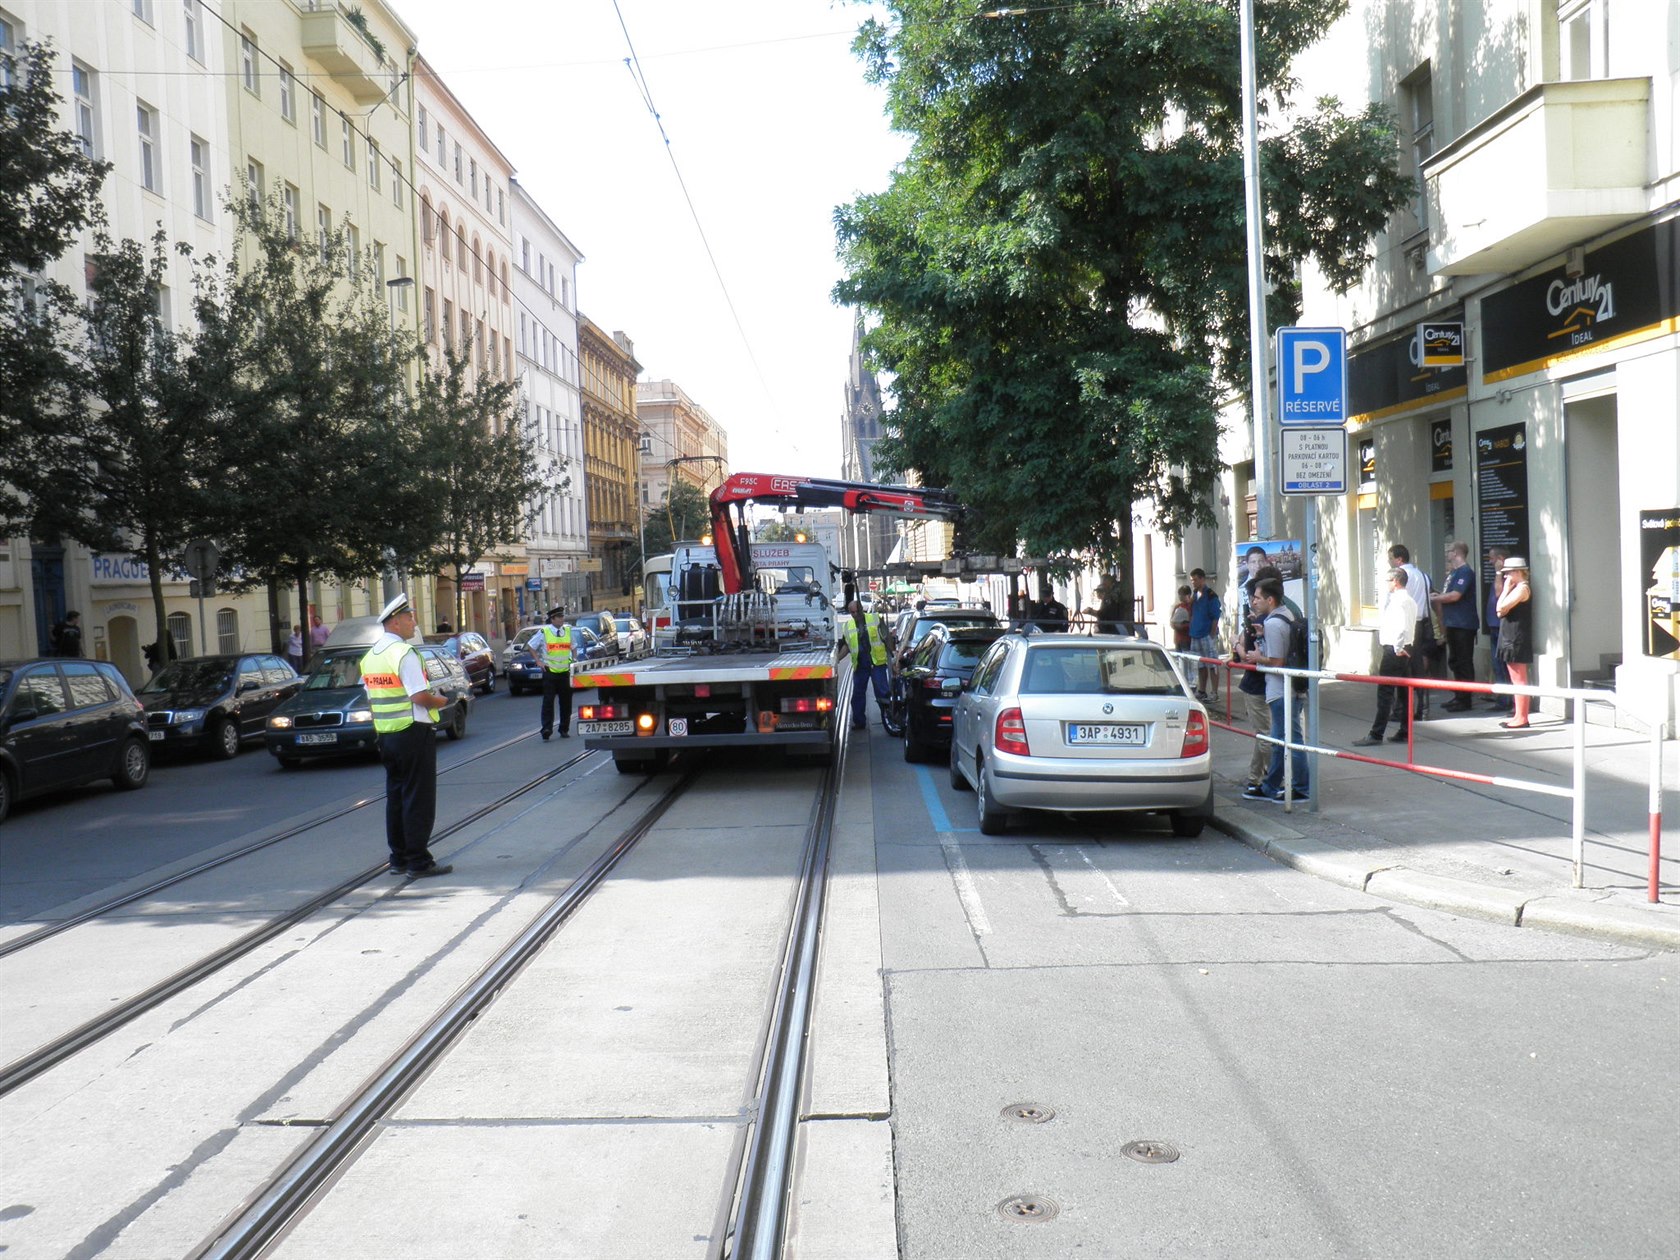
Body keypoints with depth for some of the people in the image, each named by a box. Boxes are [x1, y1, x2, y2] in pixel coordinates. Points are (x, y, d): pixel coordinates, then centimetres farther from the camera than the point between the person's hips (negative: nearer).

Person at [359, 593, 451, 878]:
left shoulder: (370, 656, 12)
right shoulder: (403, 653, -16)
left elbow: (371, 698, 16)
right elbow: (420, 696, -21)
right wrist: (442, 701, -4)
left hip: (386, 734, 9)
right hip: (414, 732, -9)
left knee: (395, 797, 13)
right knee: (418, 799, -3)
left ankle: (398, 859, 19)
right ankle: (419, 861, -1)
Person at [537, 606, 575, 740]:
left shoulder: (568, 630, 7)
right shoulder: (544, 631, -3)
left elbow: (573, 647, 23)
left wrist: (574, 662, 10)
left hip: (565, 671, 3)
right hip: (550, 671, -3)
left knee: (566, 702, 5)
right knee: (548, 700, -9)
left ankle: (564, 729, 13)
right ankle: (546, 728, -12)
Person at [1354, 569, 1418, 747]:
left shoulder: (1397, 600, -16)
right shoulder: (1410, 600, 15)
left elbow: (1401, 626, -28)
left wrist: (1397, 648, -20)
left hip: (1394, 650, -10)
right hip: (1406, 648, 10)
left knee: (1385, 693, -7)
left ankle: (1376, 734, -5)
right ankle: (1404, 732, 15)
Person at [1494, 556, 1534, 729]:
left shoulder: (1522, 588, -14)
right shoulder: (1516, 588, 17)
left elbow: (1501, 608, -20)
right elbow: (1500, 610, 11)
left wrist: (1506, 588, -10)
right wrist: (1506, 588, 8)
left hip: (1517, 639, -11)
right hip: (1510, 638, 11)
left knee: (1519, 679, -8)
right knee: (1517, 680, 13)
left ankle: (1522, 718, -7)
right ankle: (1519, 715, 19)